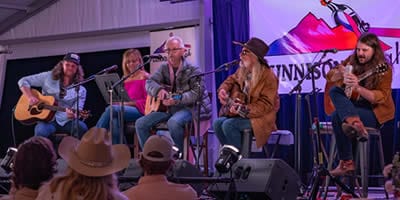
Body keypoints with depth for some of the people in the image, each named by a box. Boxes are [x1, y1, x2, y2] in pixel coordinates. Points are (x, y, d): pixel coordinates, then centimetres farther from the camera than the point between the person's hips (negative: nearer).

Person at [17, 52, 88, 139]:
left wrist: (73, 115, -29)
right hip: (47, 119, -1)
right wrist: (30, 97, -11)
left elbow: (77, 112, -4)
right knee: (41, 130, -37)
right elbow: (23, 81, 7)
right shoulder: (49, 77, 4)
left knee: (81, 127, -31)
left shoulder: (80, 90, 5)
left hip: (66, 121, 1)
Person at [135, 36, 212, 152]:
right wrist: (159, 90, -25)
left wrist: (177, 100, -30)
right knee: (140, 123, -9)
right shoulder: (164, 68, 10)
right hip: (165, 107, 6)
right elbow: (149, 83, 0)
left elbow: (196, 92, -15)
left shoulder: (192, 70, -6)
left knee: (173, 122, -38)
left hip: (186, 107, -6)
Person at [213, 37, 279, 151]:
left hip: (260, 117, -8)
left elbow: (266, 104, -21)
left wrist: (244, 109, -31)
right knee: (217, 123, -16)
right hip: (240, 114, 8)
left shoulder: (268, 76, -18)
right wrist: (223, 89, 2)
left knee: (228, 125, -28)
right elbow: (232, 79, 25)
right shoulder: (242, 70, 5)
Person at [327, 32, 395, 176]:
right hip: (353, 106, 7)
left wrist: (358, 88, -35)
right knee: (334, 91, -22)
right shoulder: (352, 61, 5)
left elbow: (381, 97, -21)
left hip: (377, 112, -7)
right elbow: (330, 77, 9)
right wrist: (341, 72, -15)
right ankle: (355, 124, -37)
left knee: (338, 117, -28)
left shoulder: (383, 69, -11)